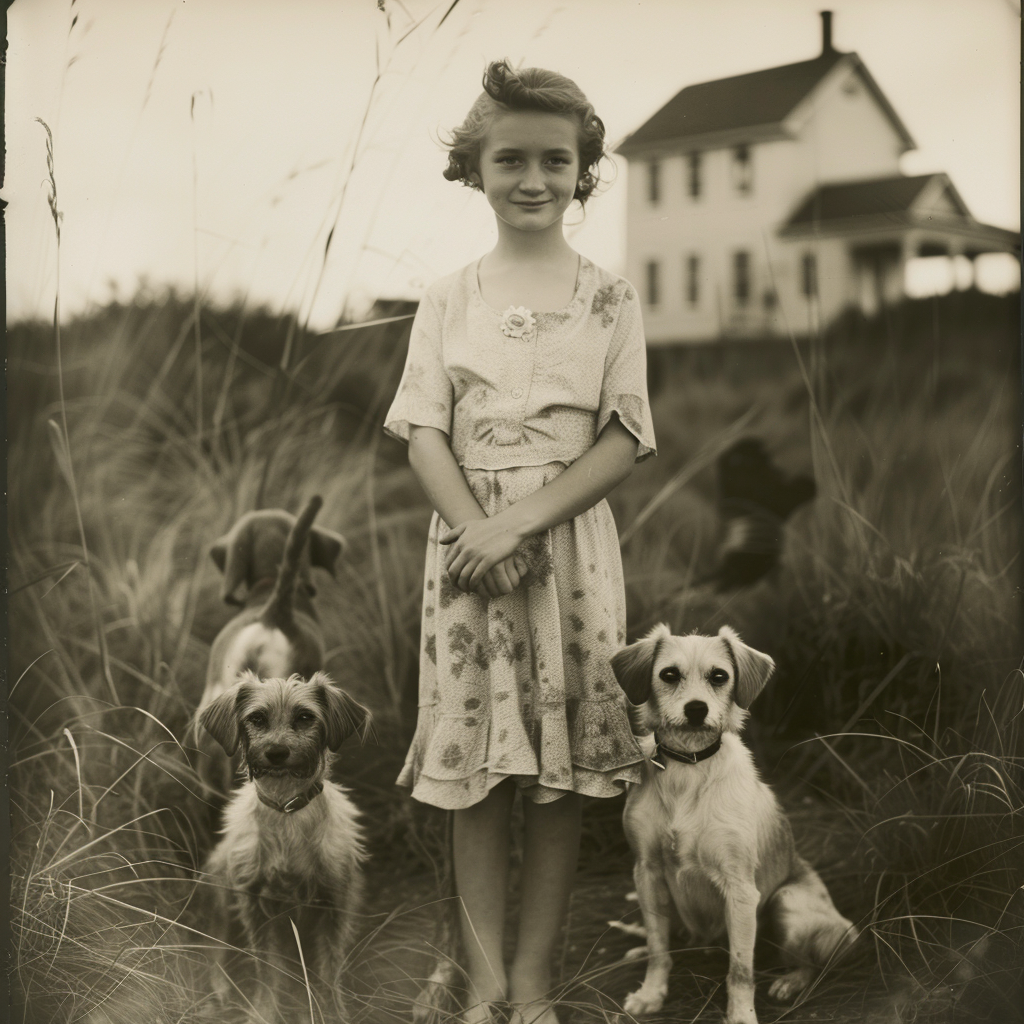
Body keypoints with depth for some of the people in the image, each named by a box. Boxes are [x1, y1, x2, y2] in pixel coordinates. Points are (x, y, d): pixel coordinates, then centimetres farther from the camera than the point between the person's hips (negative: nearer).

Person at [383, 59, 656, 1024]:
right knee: (473, 762, 1)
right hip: (468, 536, 1)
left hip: (569, 536, -1)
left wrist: (521, 521, -15)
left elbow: (623, 438, -3)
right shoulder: (449, 297, 8)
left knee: (558, 770, 2)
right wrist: (477, 528, -16)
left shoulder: (608, 297, 4)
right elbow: (424, 431, 1)